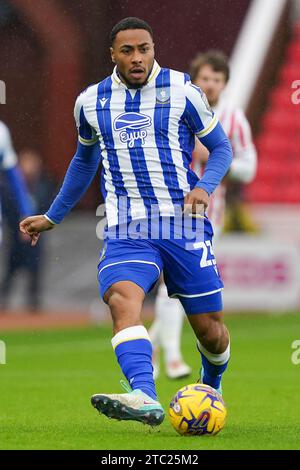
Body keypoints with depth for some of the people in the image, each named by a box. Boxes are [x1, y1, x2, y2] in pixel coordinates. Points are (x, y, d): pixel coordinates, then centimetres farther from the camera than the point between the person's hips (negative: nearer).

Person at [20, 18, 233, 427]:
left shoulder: (181, 92, -1)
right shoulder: (91, 102, 8)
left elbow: (221, 148, 7)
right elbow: (84, 160, 26)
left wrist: (205, 186, -14)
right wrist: (53, 217, 31)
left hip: (184, 224, -1)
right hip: (127, 229, 1)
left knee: (209, 328, 4)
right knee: (122, 301, -29)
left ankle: (212, 387, 38)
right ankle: (144, 398, -47)